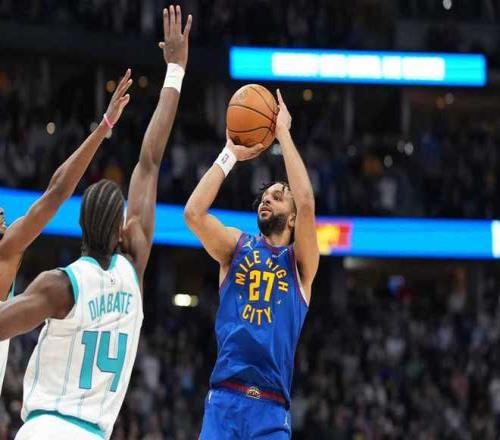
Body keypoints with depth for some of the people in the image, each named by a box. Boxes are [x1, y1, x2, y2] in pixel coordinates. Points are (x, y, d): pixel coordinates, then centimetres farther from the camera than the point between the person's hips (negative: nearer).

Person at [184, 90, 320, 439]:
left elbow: (307, 203, -9)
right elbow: (193, 213, -3)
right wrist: (230, 155, 3)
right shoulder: (236, 246, 15)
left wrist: (283, 133, -3)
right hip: (224, 400, 1)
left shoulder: (300, 261, 9)